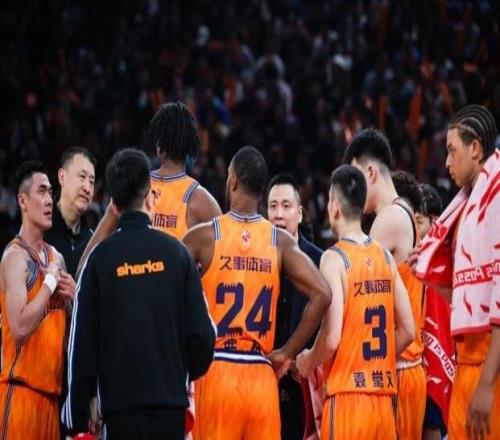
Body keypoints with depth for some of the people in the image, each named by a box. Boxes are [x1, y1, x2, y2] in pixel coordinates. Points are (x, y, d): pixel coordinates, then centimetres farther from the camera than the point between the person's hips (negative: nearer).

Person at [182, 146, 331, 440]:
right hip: (262, 377, 2)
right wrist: (287, 353, 3)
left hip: (216, 373, -2)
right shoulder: (281, 241, 5)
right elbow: (322, 295, -5)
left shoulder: (204, 236, -1)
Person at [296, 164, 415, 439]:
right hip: (383, 397, 6)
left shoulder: (335, 259, -9)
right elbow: (407, 331, 10)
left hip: (347, 397, -6)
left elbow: (331, 337, -17)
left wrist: (307, 363, 2)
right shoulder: (385, 257, 9)